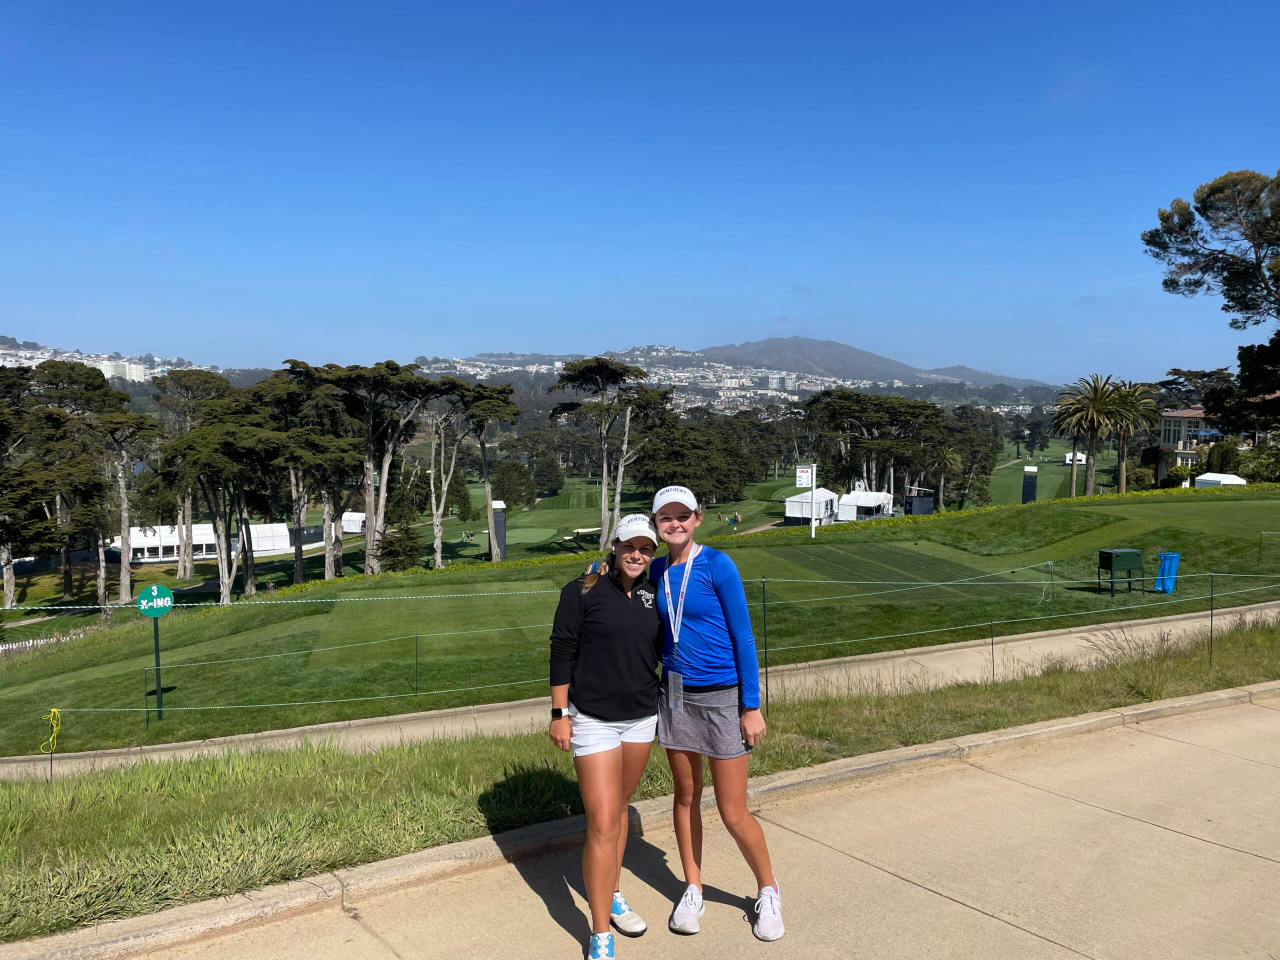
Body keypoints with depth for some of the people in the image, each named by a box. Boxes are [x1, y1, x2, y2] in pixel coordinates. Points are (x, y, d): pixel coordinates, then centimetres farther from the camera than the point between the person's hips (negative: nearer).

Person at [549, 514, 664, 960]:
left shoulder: (652, 593, 3)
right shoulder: (583, 591, -11)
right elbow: (562, 652, -8)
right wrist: (559, 714, -9)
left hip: (642, 718, 5)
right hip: (593, 719, -5)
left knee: (618, 808, 18)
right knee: (603, 825, -7)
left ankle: (613, 895, 36)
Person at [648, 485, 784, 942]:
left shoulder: (717, 565, -14)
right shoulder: (657, 570, 1)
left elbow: (743, 636, -11)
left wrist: (752, 706, -12)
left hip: (722, 698, -5)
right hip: (676, 696, 5)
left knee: (733, 813, 1)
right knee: (686, 796, 15)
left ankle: (768, 893, 26)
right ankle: (693, 891, 34)